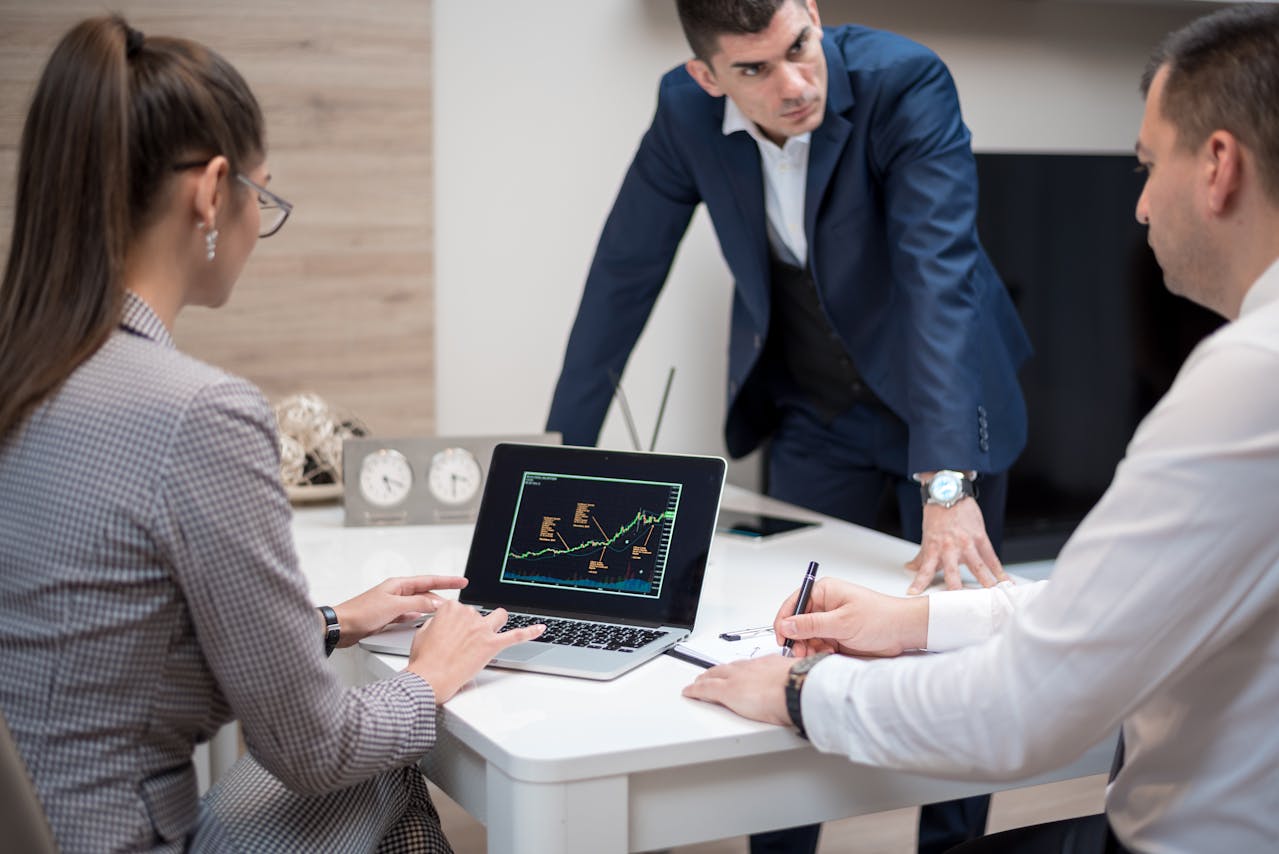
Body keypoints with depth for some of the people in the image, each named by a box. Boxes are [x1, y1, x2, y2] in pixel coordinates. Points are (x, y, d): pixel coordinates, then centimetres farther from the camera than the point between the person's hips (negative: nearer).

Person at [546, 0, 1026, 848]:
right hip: (813, 417, 3)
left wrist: (947, 486, -44)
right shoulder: (686, 111, -15)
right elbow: (625, 270, -7)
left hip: (938, 393, -2)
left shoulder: (905, 83, -26)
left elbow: (940, 272, -35)